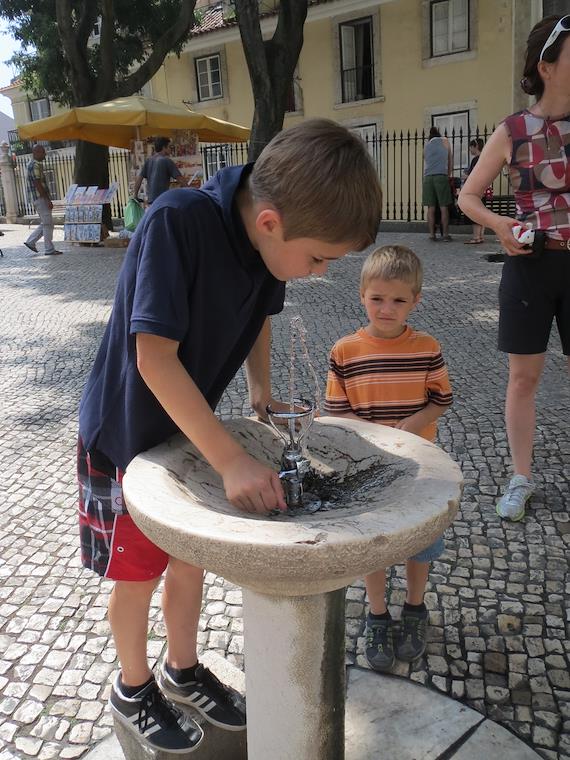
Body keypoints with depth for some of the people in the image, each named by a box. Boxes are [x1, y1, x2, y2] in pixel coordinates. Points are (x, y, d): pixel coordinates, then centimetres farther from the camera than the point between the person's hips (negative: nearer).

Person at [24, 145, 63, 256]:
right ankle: (49, 249, -2)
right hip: (40, 198, -10)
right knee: (48, 223, -6)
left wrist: (47, 199, 22)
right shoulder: (35, 165, -15)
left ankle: (30, 241, 18)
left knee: (45, 223, 15)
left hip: (41, 198, 10)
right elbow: (38, 185, -21)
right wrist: (48, 200, -22)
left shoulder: (34, 164, 18)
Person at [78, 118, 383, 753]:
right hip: (126, 433, -5)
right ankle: (133, 687, 39)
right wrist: (231, 460, -36)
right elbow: (154, 357, -34)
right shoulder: (176, 223, -32)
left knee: (190, 558, 19)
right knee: (137, 574, 12)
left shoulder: (268, 237, -11)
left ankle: (183, 669, 44)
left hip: (193, 428, 6)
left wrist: (260, 387, -4)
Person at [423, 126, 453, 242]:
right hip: (441, 176, -3)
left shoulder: (427, 146, 21)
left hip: (428, 177, 3)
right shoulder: (445, 141, 14)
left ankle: (432, 234, 0)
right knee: (444, 207, -2)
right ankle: (445, 234, -4)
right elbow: (450, 161, 19)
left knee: (431, 208, 3)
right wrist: (449, 175, 27)